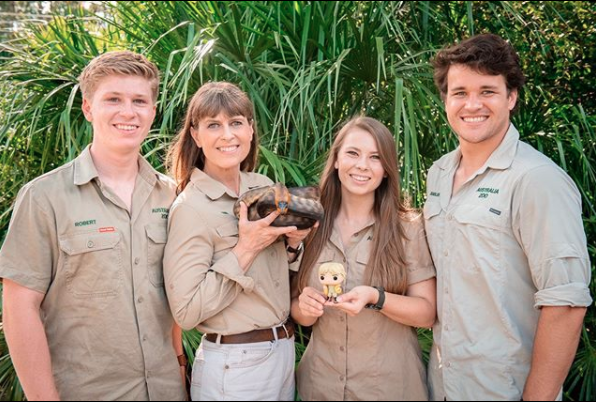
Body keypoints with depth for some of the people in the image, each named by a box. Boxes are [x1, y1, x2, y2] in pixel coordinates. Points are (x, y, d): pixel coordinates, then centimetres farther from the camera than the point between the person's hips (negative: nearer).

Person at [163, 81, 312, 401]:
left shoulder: (264, 186, 1)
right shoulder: (191, 207, -17)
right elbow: (185, 312, -20)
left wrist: (292, 244, -6)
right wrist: (245, 250, -23)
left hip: (284, 350, 6)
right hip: (234, 366, -6)